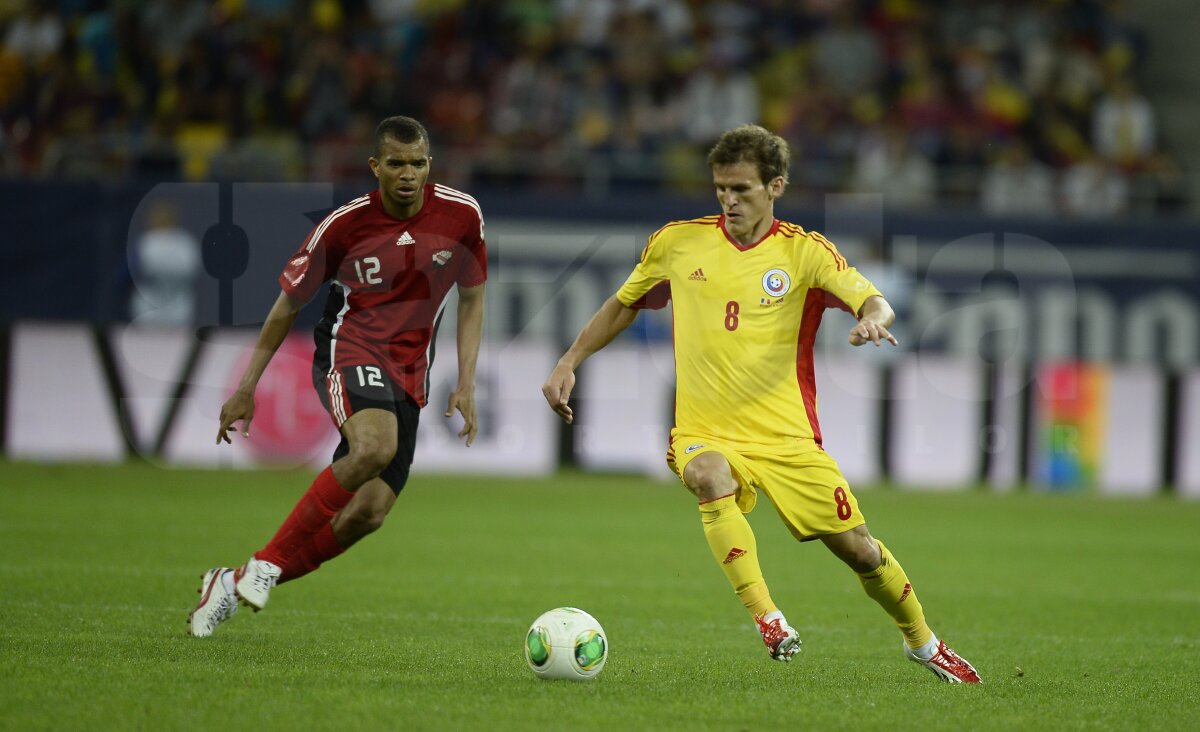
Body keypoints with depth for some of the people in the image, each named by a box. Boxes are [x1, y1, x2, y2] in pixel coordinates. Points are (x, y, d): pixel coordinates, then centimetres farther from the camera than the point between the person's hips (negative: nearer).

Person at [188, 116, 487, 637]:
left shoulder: (461, 215, -2)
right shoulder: (345, 224, -8)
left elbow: (471, 298, 12)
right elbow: (288, 303, 4)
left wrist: (466, 385, 2)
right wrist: (247, 387, 6)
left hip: (409, 375, 4)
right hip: (350, 350, -4)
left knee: (369, 512, -9)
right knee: (374, 447, -36)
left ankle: (235, 584, 6)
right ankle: (267, 561, -23)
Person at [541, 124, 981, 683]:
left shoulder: (805, 252, -2)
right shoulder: (677, 243, 3)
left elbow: (874, 302, -15)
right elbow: (622, 307, 19)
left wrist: (873, 319, -38)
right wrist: (568, 364, 12)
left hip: (786, 437, 0)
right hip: (705, 433, 0)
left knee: (856, 547, 1)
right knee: (712, 478, -37)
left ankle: (922, 642, 29)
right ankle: (767, 621, -38)